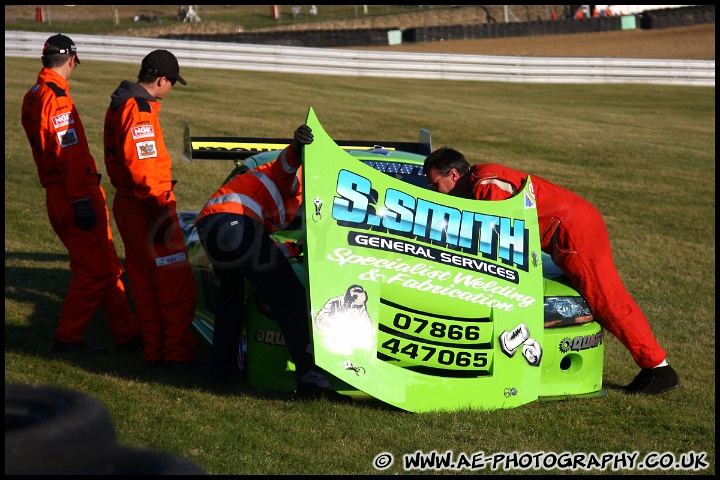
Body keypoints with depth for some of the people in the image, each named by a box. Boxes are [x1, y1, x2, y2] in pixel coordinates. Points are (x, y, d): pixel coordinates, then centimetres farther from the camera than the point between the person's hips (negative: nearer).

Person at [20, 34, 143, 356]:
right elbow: (70, 153, -22)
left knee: (107, 266, 14)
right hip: (75, 194, -10)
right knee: (92, 271, -3)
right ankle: (67, 338, 3)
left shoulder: (32, 97, 15)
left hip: (56, 193, 10)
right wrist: (81, 200, -23)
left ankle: (128, 332, 19)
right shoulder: (56, 96, -15)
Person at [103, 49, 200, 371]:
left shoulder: (118, 105, 13)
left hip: (126, 204, 10)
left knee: (144, 283, 15)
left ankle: (155, 350, 22)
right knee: (177, 282, -4)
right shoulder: (141, 110, -18)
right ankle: (179, 353, -1)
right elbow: (142, 167, -25)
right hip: (147, 208, -10)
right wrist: (161, 203, -18)